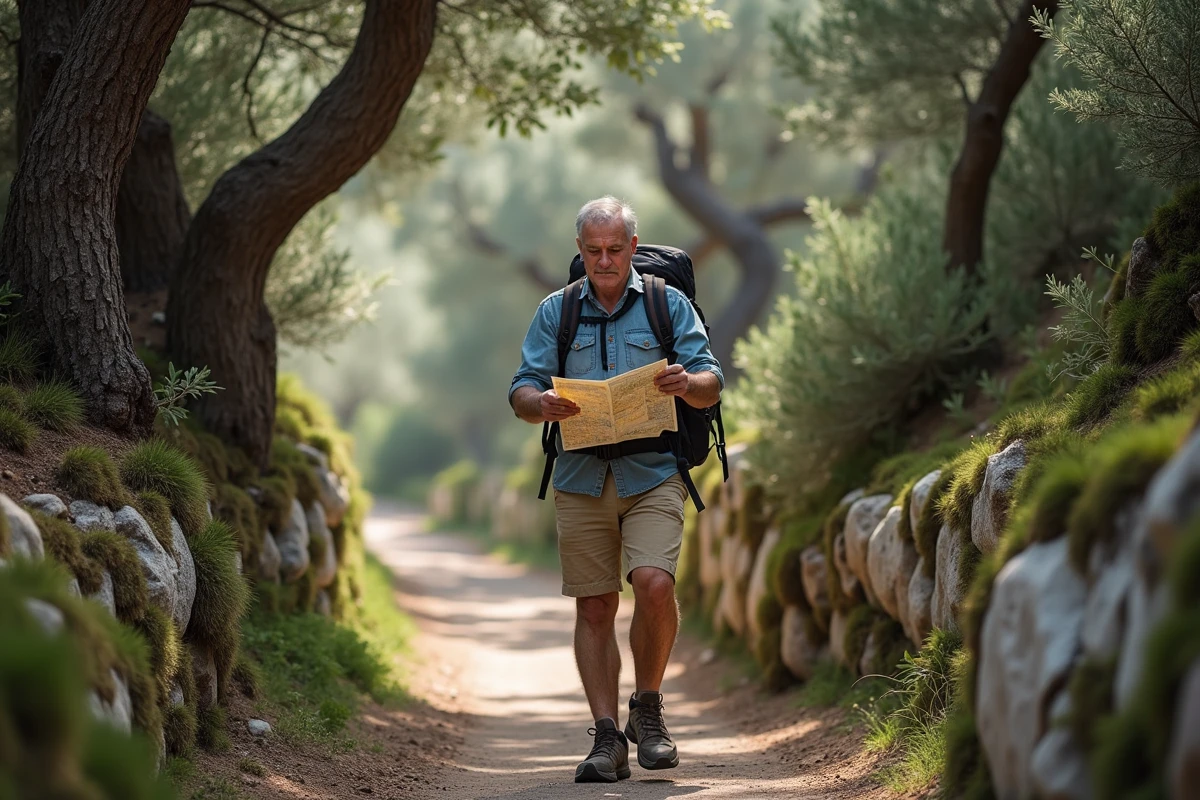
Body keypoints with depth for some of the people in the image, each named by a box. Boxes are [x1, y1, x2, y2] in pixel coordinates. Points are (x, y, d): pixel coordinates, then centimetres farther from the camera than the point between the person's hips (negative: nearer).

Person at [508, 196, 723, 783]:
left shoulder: (668, 305, 8)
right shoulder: (556, 312, 13)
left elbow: (712, 385, 3)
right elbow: (521, 389, 6)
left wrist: (688, 383, -21)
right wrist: (541, 404, -18)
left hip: (652, 473, -2)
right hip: (581, 477, 2)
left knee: (654, 584, -20)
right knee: (594, 607, 1)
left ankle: (647, 709, 1)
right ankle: (607, 738, 5)